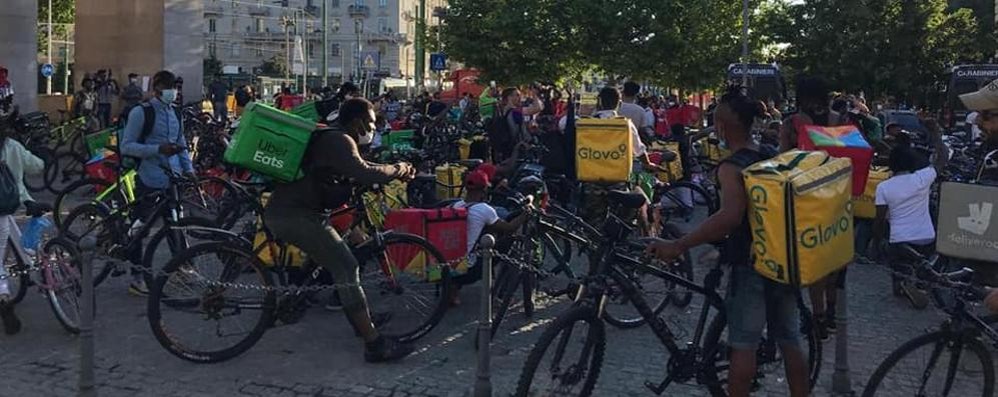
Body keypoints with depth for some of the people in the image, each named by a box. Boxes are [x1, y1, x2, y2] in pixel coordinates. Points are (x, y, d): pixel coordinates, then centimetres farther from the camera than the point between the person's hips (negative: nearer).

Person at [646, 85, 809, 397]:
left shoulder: (731, 167, -17)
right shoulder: (774, 159, 6)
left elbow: (731, 216, -32)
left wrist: (678, 246, -33)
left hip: (750, 265, -7)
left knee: (743, 346, 2)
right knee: (790, 341, 15)